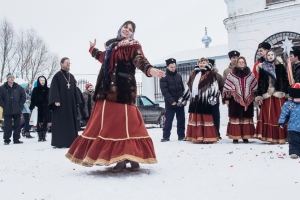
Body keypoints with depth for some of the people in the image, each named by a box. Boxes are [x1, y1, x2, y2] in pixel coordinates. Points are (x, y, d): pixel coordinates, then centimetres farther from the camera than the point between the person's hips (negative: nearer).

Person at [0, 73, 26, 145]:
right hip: (7, 111, -2)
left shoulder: (18, 87, 5)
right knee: (8, 126, 0)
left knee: (17, 125, 7)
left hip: (17, 110, 2)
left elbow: (23, 96, 8)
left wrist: (20, 105, 1)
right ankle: (6, 140, 9)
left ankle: (16, 139, 15)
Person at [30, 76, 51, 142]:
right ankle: (40, 137, 3)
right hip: (39, 108, -2)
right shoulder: (35, 90, 5)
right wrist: (31, 107, -6)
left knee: (46, 123, 2)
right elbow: (33, 100, 2)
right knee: (39, 123, -4)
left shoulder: (48, 90, 10)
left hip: (46, 109, 2)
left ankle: (44, 136, 12)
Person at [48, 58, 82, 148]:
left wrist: (77, 101, 10)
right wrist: (56, 100, -20)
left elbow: (75, 89, 16)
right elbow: (54, 89, -10)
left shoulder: (71, 76, 15)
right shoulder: (57, 76, -3)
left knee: (71, 122, 6)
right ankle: (59, 142, -2)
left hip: (70, 103, 6)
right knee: (60, 122, -5)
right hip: (60, 103, -6)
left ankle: (70, 141, 12)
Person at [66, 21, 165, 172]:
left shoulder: (133, 46, 3)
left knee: (126, 121, -12)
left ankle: (133, 156, -7)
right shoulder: (112, 46, 21)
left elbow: (140, 60, -16)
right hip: (109, 89, 7)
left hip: (124, 88, -6)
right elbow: (103, 58, 41)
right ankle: (120, 158, 7)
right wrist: (93, 49, 55)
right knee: (111, 123, 3)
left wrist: (150, 69, -37)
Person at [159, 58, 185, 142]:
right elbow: (164, 91, -13)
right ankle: (166, 136, 8)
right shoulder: (164, 77, -5)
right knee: (168, 121, 0)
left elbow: (183, 89, 15)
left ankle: (181, 135, 17)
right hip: (170, 103, -4)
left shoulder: (179, 76, 11)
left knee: (181, 120, 8)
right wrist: (171, 101, -20)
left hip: (180, 102, 5)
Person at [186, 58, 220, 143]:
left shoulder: (211, 74, -2)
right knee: (194, 118, 10)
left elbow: (215, 86, -8)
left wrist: (213, 97, -17)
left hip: (205, 100, -7)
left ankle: (208, 137, 1)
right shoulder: (193, 74, 18)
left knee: (206, 119, -4)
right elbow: (189, 86, 23)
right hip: (195, 99, 7)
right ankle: (196, 137, 19)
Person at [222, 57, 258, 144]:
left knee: (247, 118, 5)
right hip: (235, 100, -3)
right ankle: (235, 137, 3)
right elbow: (227, 87, -2)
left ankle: (245, 137, 14)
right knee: (235, 118, -2)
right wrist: (226, 98, -6)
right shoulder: (231, 75, -1)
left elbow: (255, 87, 13)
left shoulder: (250, 74, 9)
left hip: (247, 100, 3)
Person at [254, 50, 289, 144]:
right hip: (267, 96, 1)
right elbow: (260, 83, 6)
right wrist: (259, 96, 1)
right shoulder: (262, 68, 9)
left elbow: (286, 81, 5)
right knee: (268, 117, -4)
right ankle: (271, 137, 0)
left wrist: (288, 94, -3)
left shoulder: (280, 67, 8)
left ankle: (281, 137, 3)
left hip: (279, 96, 0)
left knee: (280, 116, -2)